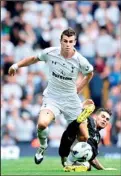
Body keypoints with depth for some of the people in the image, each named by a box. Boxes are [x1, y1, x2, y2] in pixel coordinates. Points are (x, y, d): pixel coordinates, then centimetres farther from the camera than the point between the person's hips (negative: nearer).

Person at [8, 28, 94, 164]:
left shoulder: (80, 61, -12)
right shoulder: (50, 53, -10)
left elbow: (89, 73, 10)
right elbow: (34, 59, 10)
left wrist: (78, 89, 8)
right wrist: (17, 65, 4)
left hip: (71, 99, 1)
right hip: (52, 97, -1)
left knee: (83, 136, -3)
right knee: (42, 123, -29)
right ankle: (43, 146, 3)